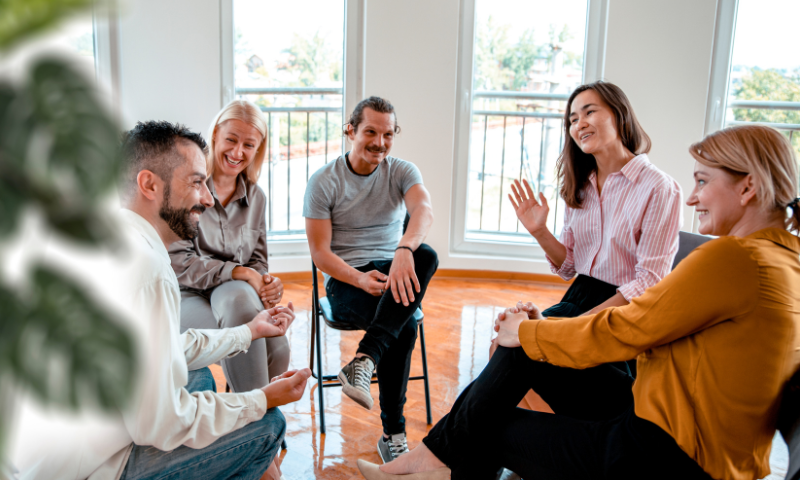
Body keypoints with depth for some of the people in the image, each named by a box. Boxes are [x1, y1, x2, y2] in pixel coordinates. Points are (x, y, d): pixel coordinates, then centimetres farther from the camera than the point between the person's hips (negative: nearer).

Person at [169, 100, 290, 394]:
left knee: (276, 348, -31)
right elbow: (176, 261, -9)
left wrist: (267, 282, -8)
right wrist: (237, 271, -17)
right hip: (186, 295, -4)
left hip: (236, 293, 4)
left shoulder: (255, 197, 13)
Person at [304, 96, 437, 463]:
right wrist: (360, 280, -25)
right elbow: (320, 253, -5)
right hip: (345, 279, -3)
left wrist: (404, 250, -45)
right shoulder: (323, 181, -2)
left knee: (425, 255, -35)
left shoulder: (402, 172, 3)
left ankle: (364, 360, -37)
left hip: (392, 270, 3)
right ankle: (393, 433, -21)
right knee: (404, 326, -32)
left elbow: (424, 210, -21)